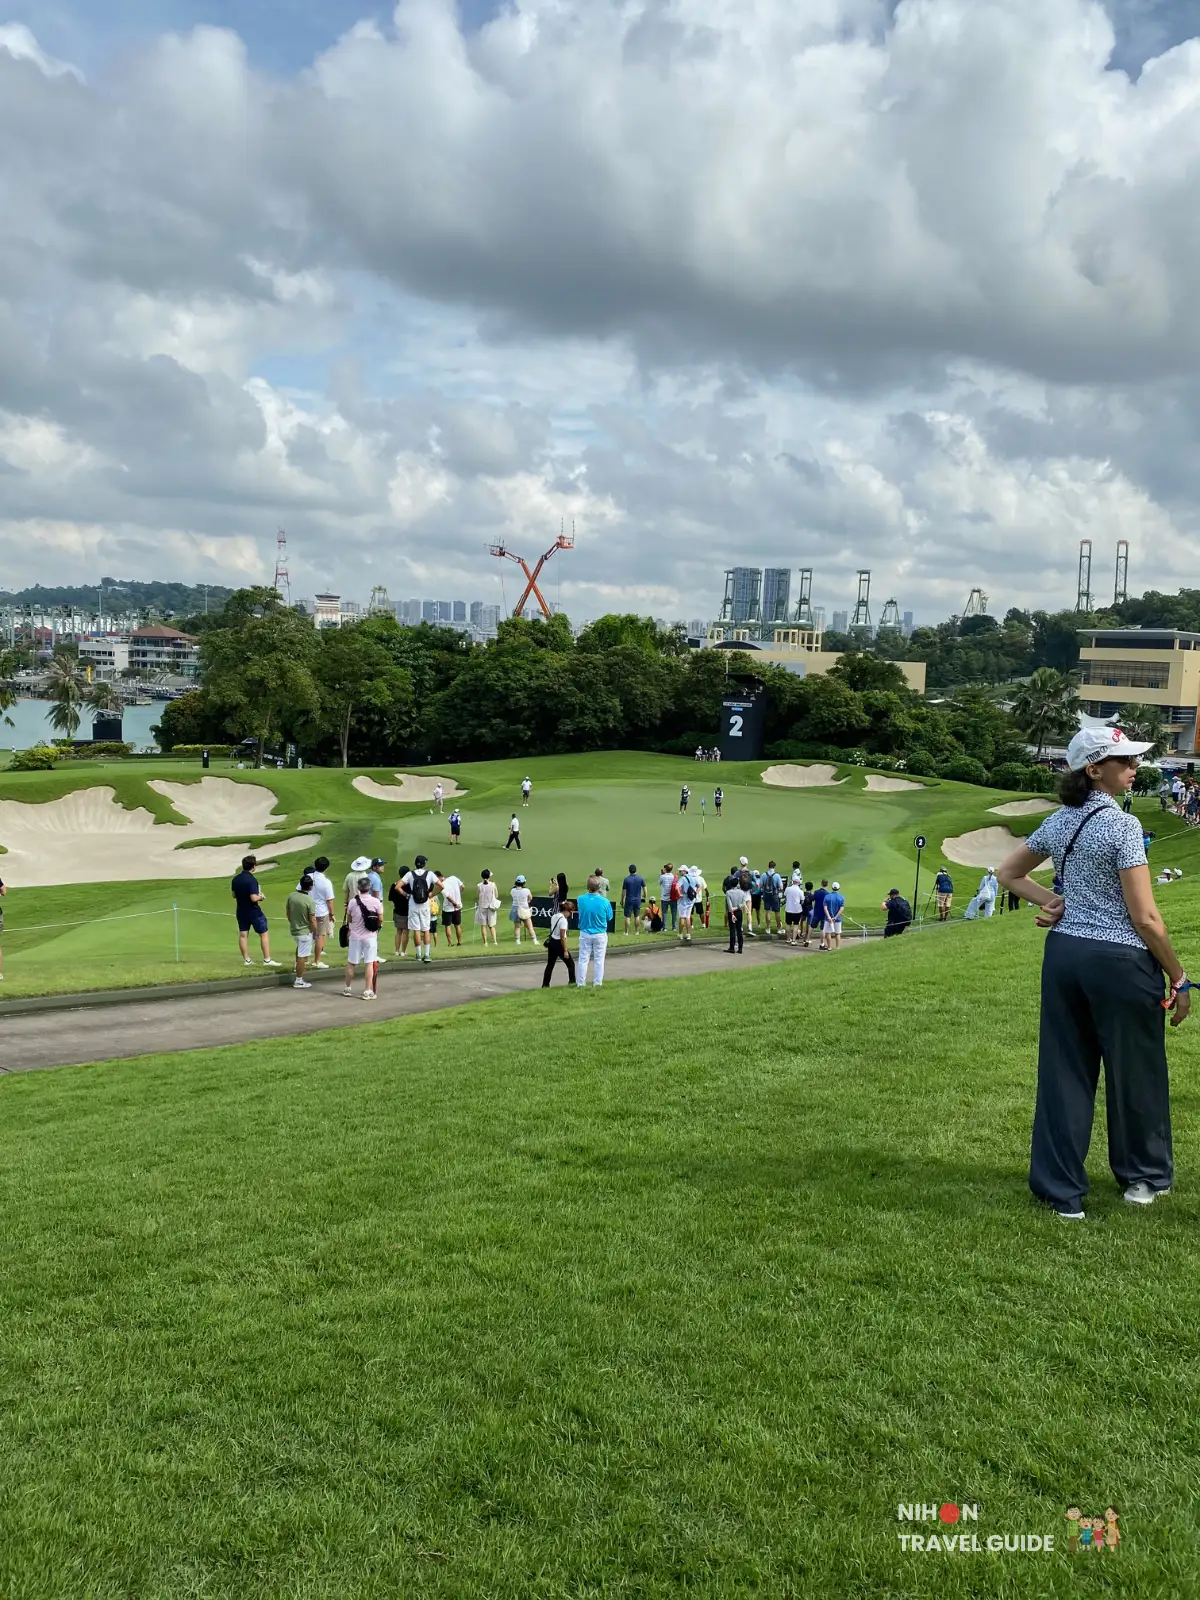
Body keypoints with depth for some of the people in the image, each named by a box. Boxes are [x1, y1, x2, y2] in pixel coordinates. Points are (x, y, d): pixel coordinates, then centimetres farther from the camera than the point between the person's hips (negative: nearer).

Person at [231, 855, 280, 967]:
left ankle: (246, 960, 13)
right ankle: (267, 960, 2)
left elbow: (233, 894, 14)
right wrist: (261, 896, -7)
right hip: (254, 912, -7)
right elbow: (254, 898, -26)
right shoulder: (252, 880, -22)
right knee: (264, 934, 3)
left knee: (243, 935, 10)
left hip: (241, 911, 7)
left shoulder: (235, 879, 2)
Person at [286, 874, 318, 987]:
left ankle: (298, 968, 40)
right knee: (302, 956, 2)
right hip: (305, 932, -7)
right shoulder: (310, 901, -22)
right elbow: (313, 920, -18)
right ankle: (299, 981, 8)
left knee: (300, 947, 34)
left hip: (293, 930, 7)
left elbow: (287, 912, 8)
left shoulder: (291, 896, -5)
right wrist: (315, 933, -3)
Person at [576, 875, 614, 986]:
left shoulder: (581, 899, -15)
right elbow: (609, 918, -5)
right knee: (599, 960, 11)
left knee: (583, 959, 11)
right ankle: (597, 983, 18)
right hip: (600, 934, -1)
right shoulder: (605, 901, -19)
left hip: (585, 934, 1)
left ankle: (581, 984, 16)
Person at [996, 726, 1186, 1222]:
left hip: (1063, 954, 6)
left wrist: (1051, 900, 5)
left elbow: (1009, 873, 18)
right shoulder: (1122, 825, -16)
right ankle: (1143, 1177, 32)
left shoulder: (1058, 822, 6)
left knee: (1064, 1071, 9)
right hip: (1120, 960, -6)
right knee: (1134, 1070, 13)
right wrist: (1179, 977, -7)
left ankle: (1062, 1191, 14)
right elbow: (1144, 917, -17)